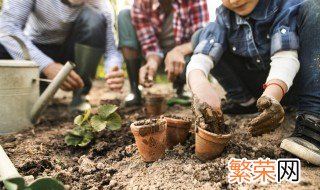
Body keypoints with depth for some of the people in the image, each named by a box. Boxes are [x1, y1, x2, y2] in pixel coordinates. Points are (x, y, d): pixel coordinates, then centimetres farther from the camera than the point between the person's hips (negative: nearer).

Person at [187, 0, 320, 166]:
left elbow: (285, 56, -29)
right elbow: (201, 57, -23)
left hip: (292, 80, -2)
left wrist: (272, 94, -48)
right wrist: (199, 84, -44)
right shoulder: (225, 15, -9)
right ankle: (245, 101, -4)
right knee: (202, 36, -8)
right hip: (263, 86, 3)